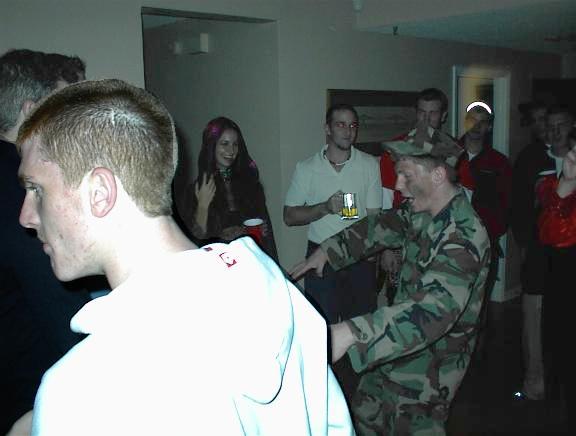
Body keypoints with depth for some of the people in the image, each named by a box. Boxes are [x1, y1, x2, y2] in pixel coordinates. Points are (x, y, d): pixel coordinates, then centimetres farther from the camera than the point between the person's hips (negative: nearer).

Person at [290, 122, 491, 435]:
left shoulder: (464, 236, -31)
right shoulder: (418, 211, -4)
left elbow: (434, 307, -44)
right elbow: (380, 227, 16)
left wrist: (351, 333, -55)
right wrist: (327, 250, 7)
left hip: (431, 363, -8)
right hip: (401, 342, 8)